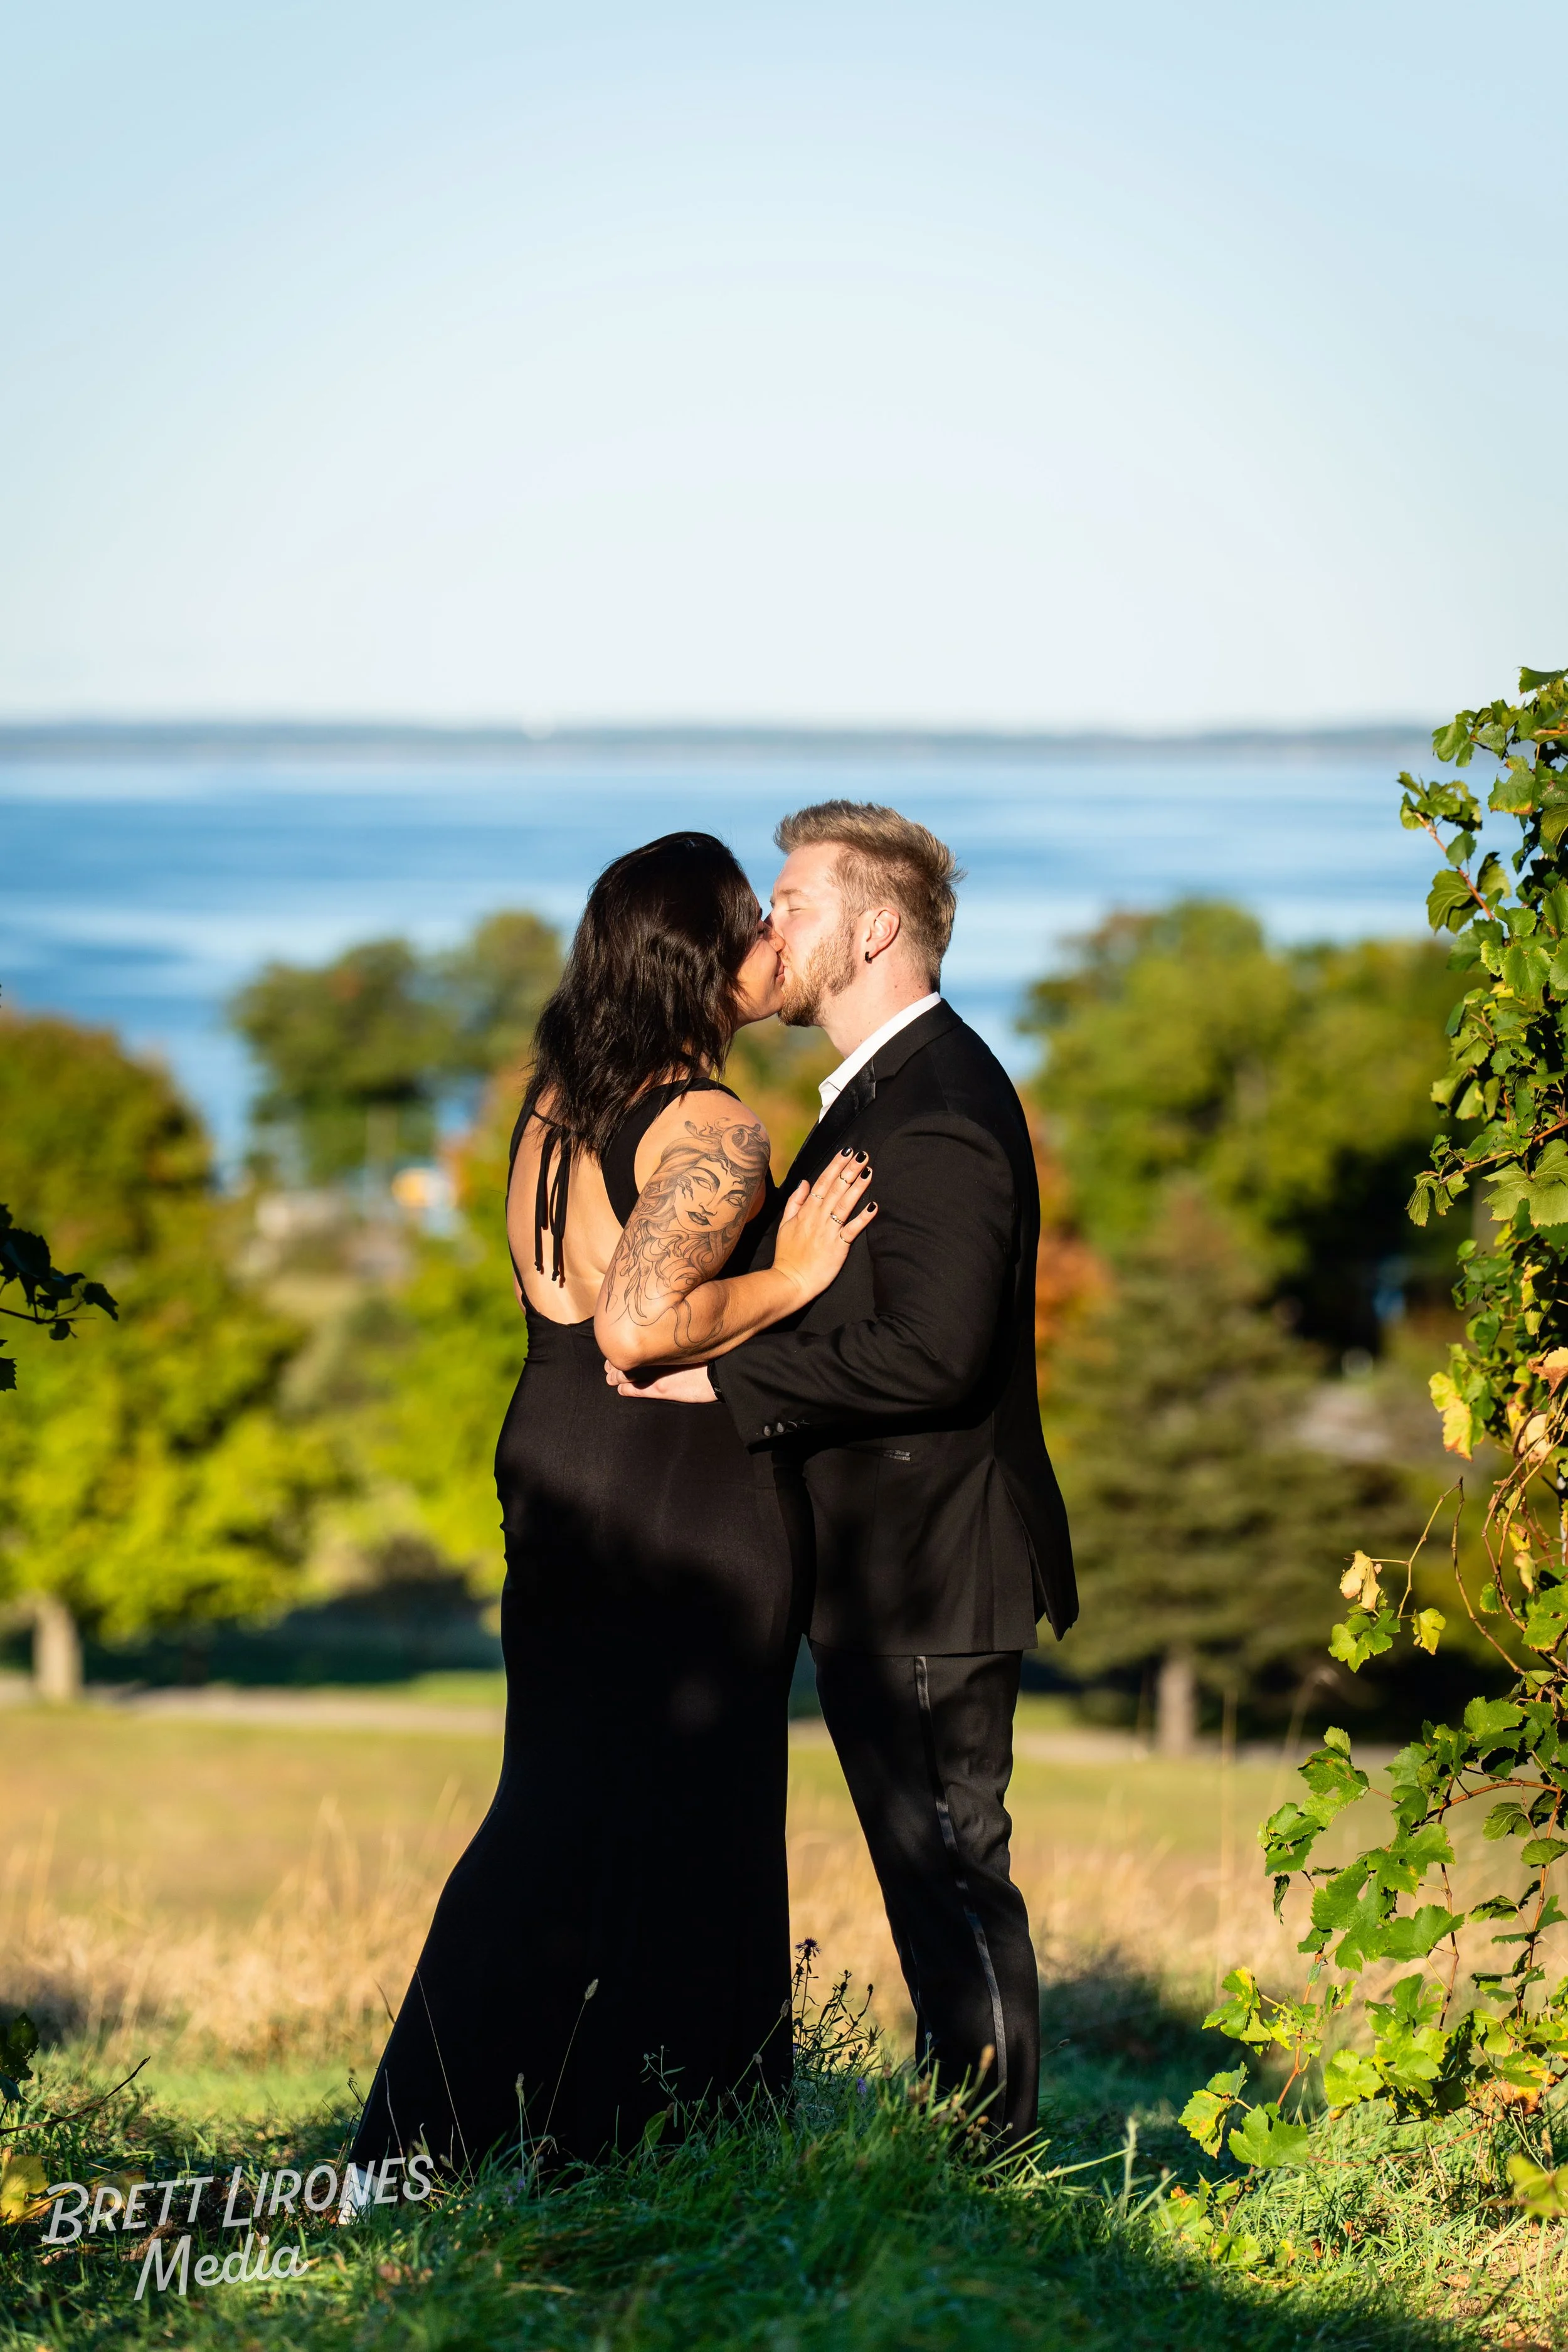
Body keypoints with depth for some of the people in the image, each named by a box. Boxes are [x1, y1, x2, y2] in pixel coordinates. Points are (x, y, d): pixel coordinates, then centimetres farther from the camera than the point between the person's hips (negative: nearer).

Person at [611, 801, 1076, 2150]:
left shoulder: (938, 1106, -19)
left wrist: (723, 1377, -22)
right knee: (936, 1876, 14)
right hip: (882, 1568, 10)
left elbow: (928, 1355, -27)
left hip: (928, 1569, -10)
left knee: (952, 1864, -2)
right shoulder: (889, 1089, 16)